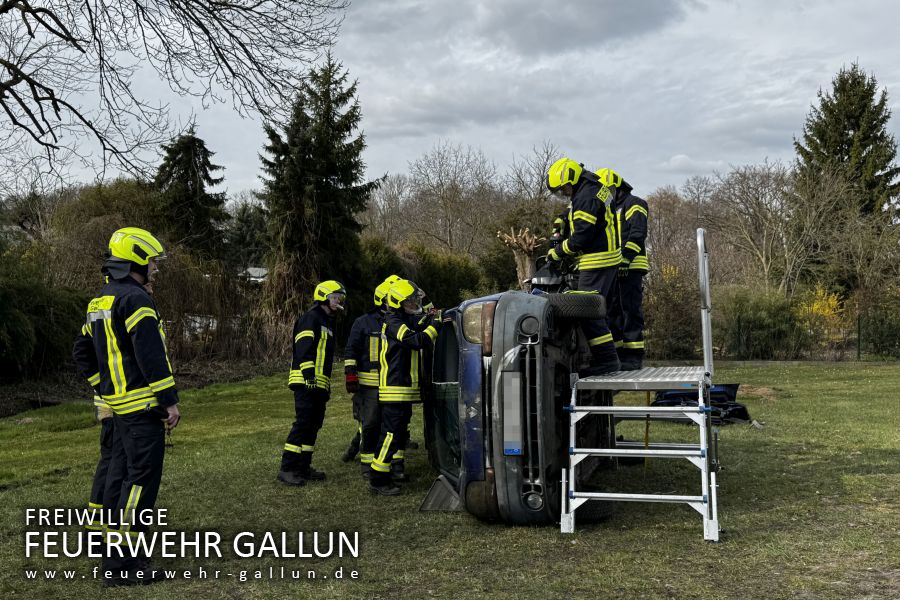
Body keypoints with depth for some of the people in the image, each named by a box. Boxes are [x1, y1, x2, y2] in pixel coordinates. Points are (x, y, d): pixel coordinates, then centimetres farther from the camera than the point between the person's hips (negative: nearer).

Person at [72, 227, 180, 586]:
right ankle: (121, 566, -4)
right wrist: (170, 401, -16)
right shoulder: (135, 299, -16)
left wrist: (105, 389, 21)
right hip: (143, 406, -10)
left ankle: (114, 548, 28)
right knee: (141, 479, -6)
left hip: (118, 404, 10)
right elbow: (151, 356, -21)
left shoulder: (100, 302, 15)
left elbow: (82, 353, 20)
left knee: (118, 473, 17)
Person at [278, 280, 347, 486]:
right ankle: (287, 468, -11)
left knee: (314, 425, 10)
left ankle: (303, 467, 17)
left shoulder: (328, 323, 25)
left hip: (319, 384, 10)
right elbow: (304, 347, -19)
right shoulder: (311, 318, -6)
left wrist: (327, 385, 26)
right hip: (306, 382, -10)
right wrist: (309, 374, -28)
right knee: (303, 423, -13)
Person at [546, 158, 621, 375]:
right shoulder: (596, 187, 15)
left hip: (597, 263, -11)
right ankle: (607, 357, 19)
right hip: (609, 259, 11)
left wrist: (557, 252, -8)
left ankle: (606, 359, -10)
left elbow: (581, 237, -21)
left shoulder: (586, 197, -18)